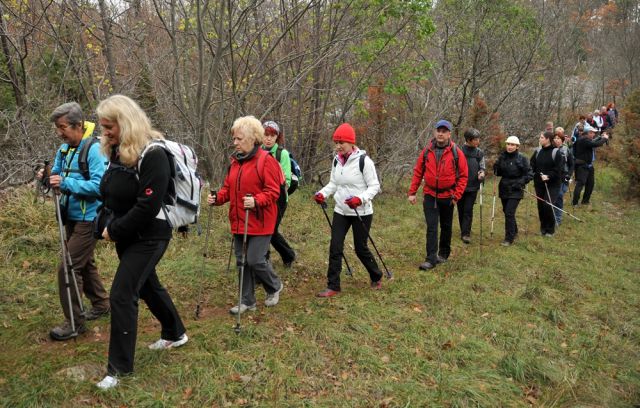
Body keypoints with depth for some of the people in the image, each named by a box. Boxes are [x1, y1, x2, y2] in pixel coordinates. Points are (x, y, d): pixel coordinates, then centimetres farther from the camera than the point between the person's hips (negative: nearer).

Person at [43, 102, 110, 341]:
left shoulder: (94, 149, -19)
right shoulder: (64, 148, 7)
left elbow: (99, 186, -26)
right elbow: (59, 176, 14)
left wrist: (66, 183, -30)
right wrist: (48, 178, -8)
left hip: (88, 219, -9)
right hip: (72, 217, 9)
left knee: (68, 267, -9)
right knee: (84, 263, 20)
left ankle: (75, 323, 2)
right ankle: (101, 305, 37)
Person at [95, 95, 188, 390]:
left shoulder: (153, 155, -22)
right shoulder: (117, 152, 5)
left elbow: (147, 206, -26)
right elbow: (109, 193, 14)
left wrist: (114, 231, -17)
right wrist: (108, 226, 1)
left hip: (148, 237, -9)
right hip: (126, 235, 9)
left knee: (121, 295, -7)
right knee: (147, 286, 21)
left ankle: (120, 367, 7)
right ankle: (175, 334, 43)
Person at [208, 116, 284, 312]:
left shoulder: (266, 160, -12)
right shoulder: (235, 161, 10)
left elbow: (273, 191, -15)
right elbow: (228, 188, 14)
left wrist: (256, 201, -31)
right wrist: (217, 198, -5)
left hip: (260, 222, -7)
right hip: (239, 222, 7)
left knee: (255, 260, -8)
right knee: (242, 261, 11)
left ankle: (275, 286, 22)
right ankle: (247, 301, 24)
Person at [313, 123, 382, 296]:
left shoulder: (363, 160, -15)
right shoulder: (337, 160, 3)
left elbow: (374, 186, -12)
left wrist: (360, 199, -28)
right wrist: (322, 193, -6)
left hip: (361, 212, -5)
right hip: (341, 211, 5)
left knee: (360, 248, 7)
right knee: (335, 247, -2)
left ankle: (376, 277, 34)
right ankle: (333, 286, 7)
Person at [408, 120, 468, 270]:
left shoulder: (456, 152, -8)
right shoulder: (427, 151, -2)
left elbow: (463, 175, -6)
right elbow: (418, 172, 2)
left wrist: (457, 196, -10)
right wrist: (412, 192, -1)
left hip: (447, 196, 0)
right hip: (430, 195, 0)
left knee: (446, 226, 15)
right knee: (431, 227, -4)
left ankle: (444, 253, 32)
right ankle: (431, 259, -4)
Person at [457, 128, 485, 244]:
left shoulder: (479, 152, 4)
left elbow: (482, 167, 10)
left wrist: (481, 173, -12)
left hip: (473, 186, 1)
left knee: (468, 211, -3)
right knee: (461, 210, 10)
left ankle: (466, 233, -2)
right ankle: (464, 231, 25)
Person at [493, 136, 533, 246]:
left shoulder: (522, 159, -9)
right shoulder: (502, 157, 2)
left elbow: (530, 174, -6)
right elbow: (498, 173, 11)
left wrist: (521, 182, -19)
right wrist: (496, 168, -10)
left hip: (515, 191, -5)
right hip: (504, 189, 5)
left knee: (509, 213, -12)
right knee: (506, 212, 16)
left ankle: (509, 238, -2)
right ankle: (514, 232, 38)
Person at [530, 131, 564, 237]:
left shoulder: (556, 152, -9)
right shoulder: (538, 151, 7)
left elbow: (559, 169, -12)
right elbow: (532, 165, 8)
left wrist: (548, 176, -21)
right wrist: (538, 175, -8)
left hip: (552, 184, -5)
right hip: (539, 183, 5)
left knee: (547, 205, -11)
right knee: (540, 206, 8)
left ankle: (550, 230, 6)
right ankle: (543, 228, 24)